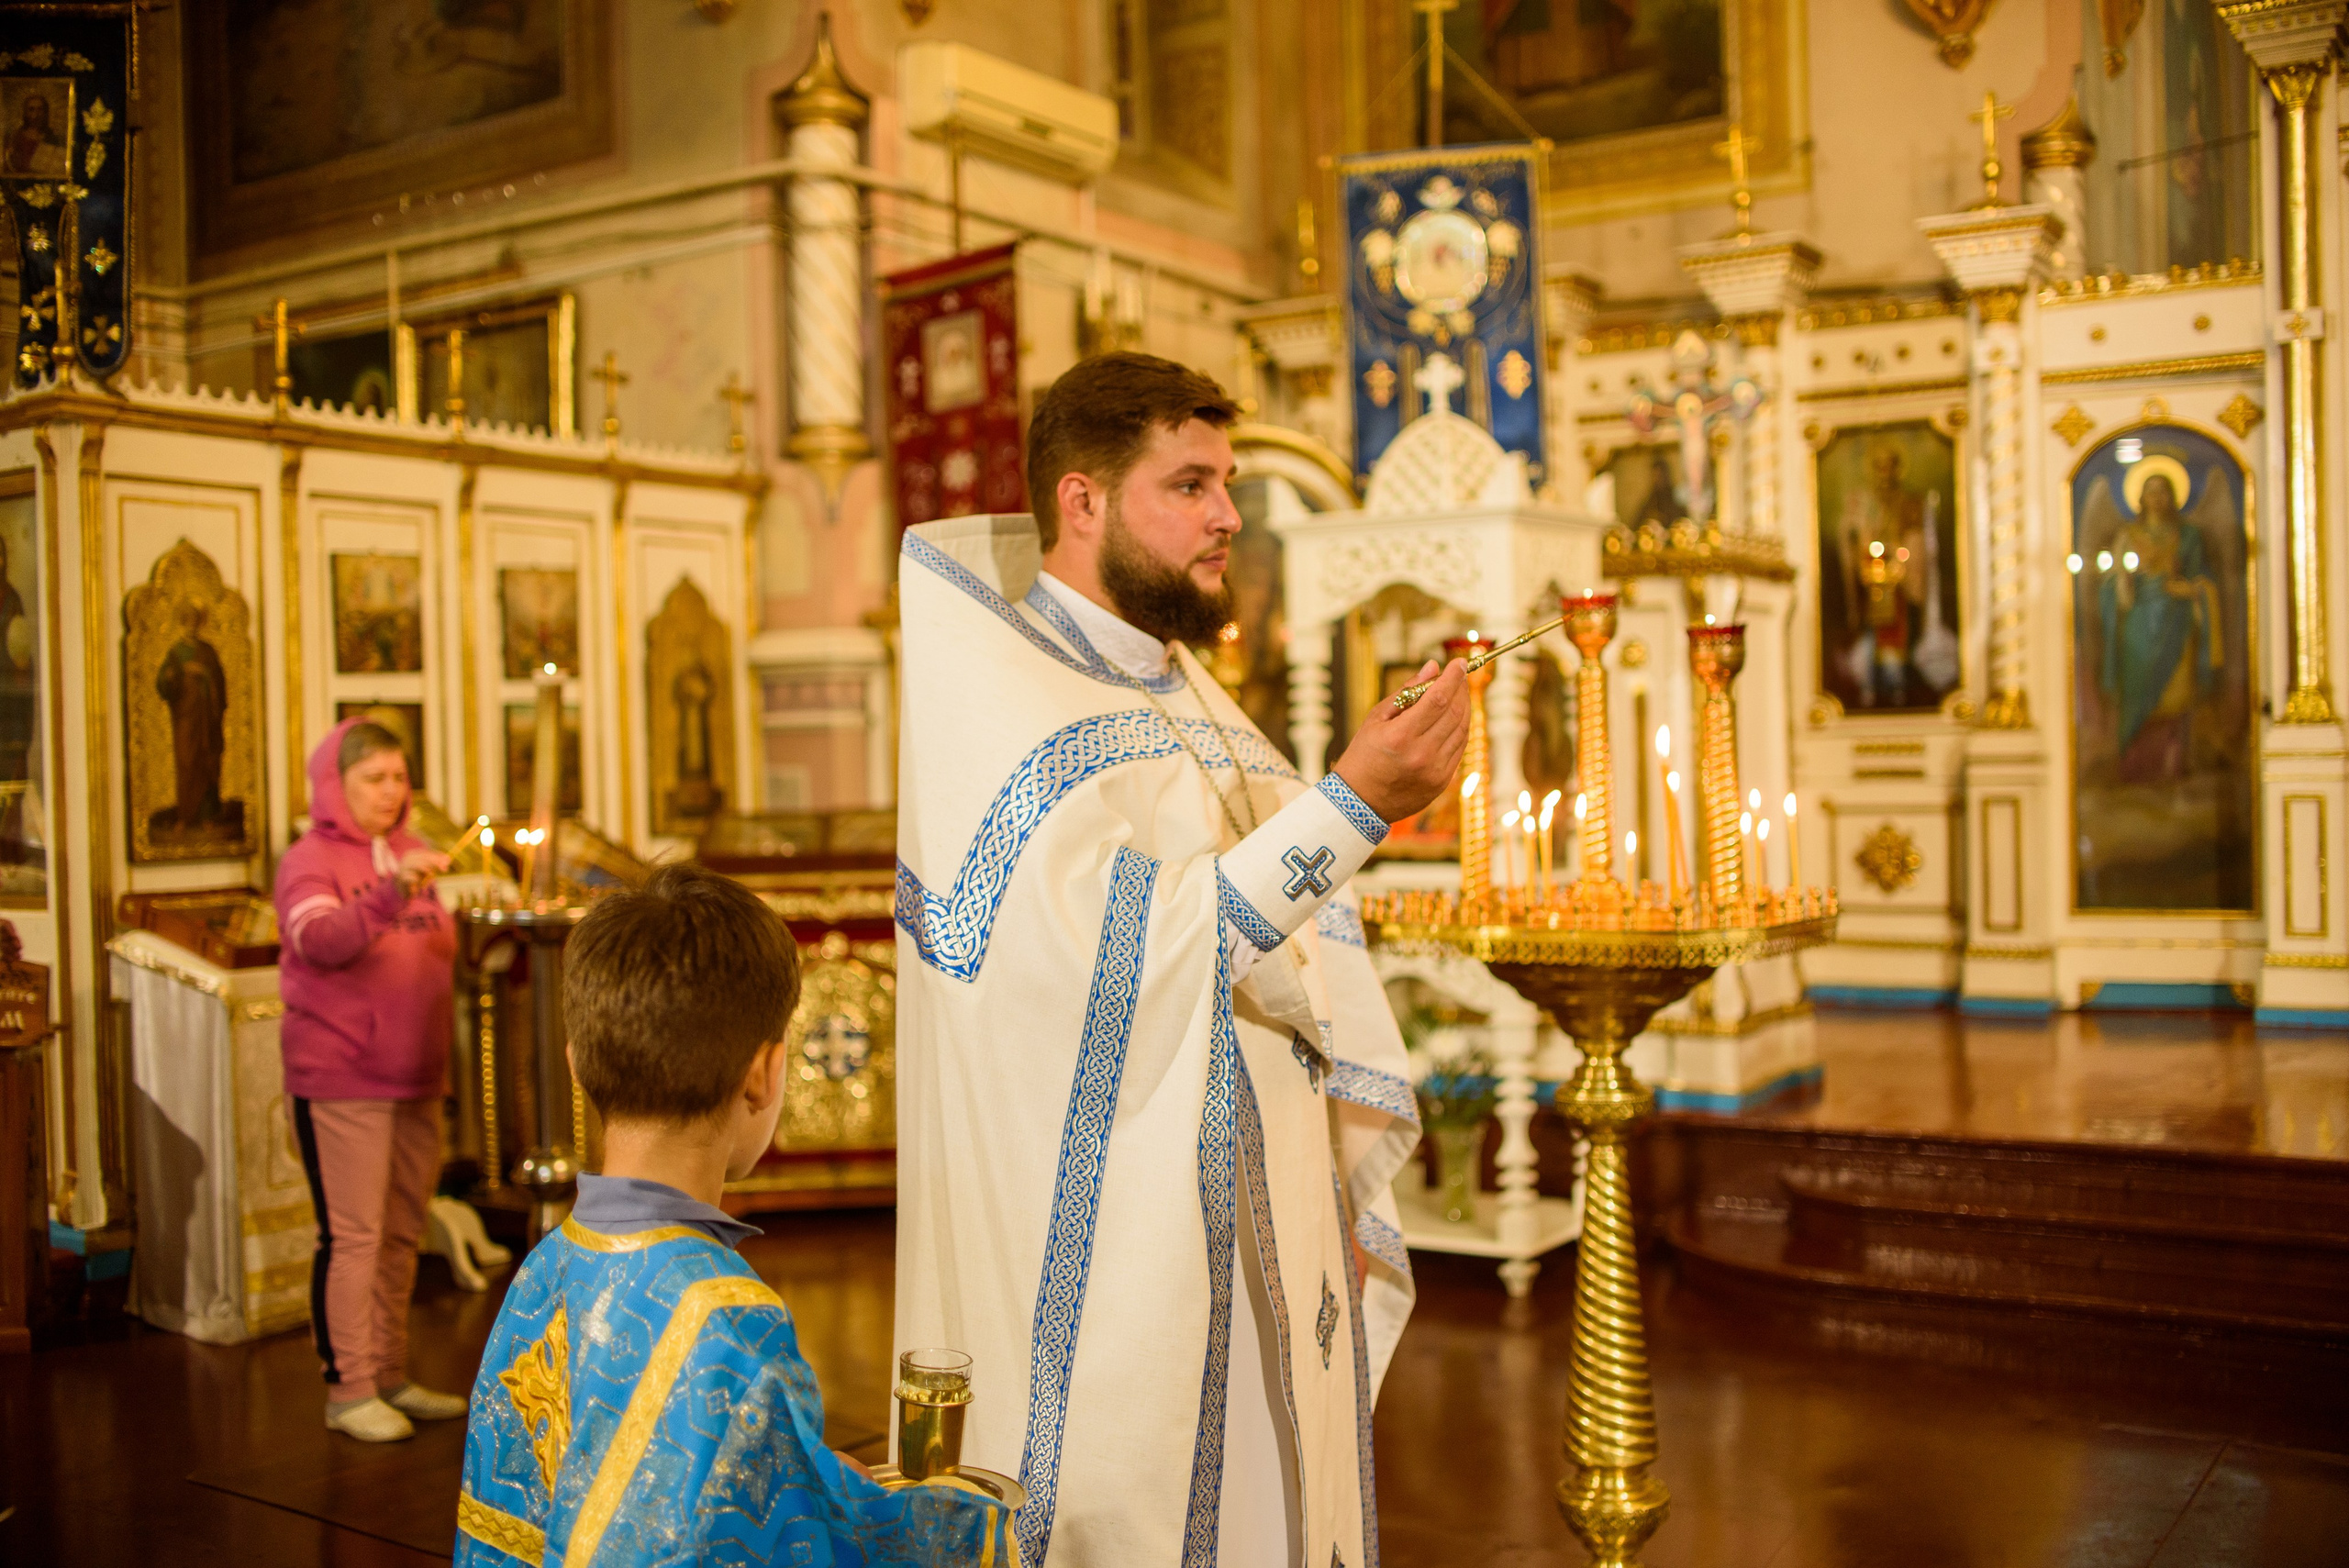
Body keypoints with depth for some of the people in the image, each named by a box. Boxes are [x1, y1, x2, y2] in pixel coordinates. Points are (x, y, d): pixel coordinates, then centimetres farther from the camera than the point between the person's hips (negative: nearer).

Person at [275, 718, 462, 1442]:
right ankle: (347, 1390, 5)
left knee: (401, 1235, 12)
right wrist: (391, 893, -42)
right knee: (352, 1236, -4)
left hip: (414, 1079, 7)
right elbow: (322, 941, -27)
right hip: (339, 1079, -7)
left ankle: (391, 1378, 22)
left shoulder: (408, 854, 14)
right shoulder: (310, 860, -7)